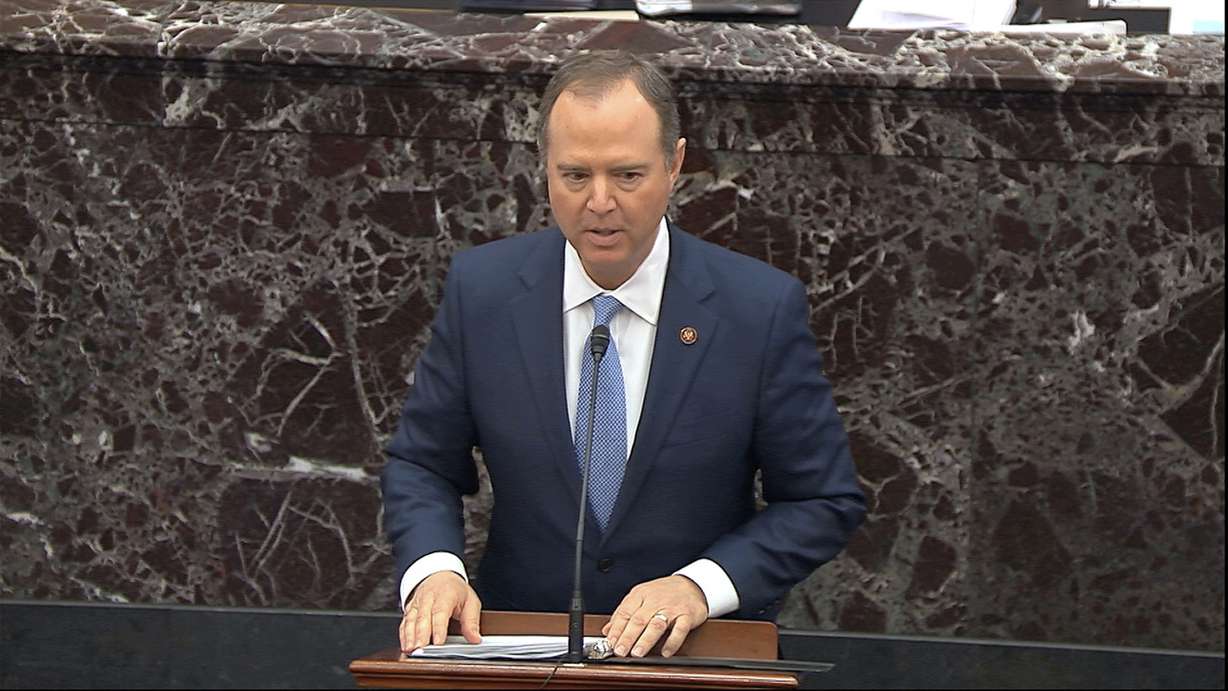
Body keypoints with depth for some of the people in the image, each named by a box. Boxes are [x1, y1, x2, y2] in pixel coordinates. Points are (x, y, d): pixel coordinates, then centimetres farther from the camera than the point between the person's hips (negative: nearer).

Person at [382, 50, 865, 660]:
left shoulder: (762, 308, -5)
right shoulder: (482, 288, 1)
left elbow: (825, 503, 2)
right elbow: (421, 466, 10)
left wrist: (700, 586, -13)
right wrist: (434, 570, -10)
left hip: (698, 653, -1)